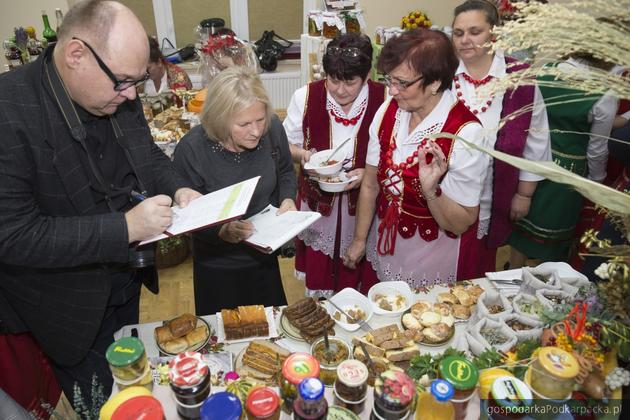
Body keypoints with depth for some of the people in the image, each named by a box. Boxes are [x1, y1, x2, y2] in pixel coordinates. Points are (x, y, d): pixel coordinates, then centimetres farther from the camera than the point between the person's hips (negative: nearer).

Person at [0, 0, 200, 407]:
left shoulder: (119, 96, -9)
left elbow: (148, 155, 7)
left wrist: (178, 188, -14)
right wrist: (125, 227, -33)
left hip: (126, 281, 6)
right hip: (69, 308, -5)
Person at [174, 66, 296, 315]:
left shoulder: (273, 129, -16)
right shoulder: (192, 149, -26)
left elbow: (285, 173, 4)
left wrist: (288, 199, -14)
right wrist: (222, 231, -34)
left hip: (265, 256, 3)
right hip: (217, 266, -3)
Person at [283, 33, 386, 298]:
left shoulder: (384, 100, -14)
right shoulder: (305, 97, -9)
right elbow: (287, 145, 4)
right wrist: (303, 154, -17)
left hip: (363, 207, -1)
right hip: (317, 202, 1)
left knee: (357, 280, 16)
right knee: (317, 274, 17)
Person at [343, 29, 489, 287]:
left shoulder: (465, 133, -24)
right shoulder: (388, 111, -10)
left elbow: (459, 225, -18)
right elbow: (370, 183, -1)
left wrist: (431, 190, -36)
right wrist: (359, 239, 4)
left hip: (433, 255, -4)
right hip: (384, 242, 5)